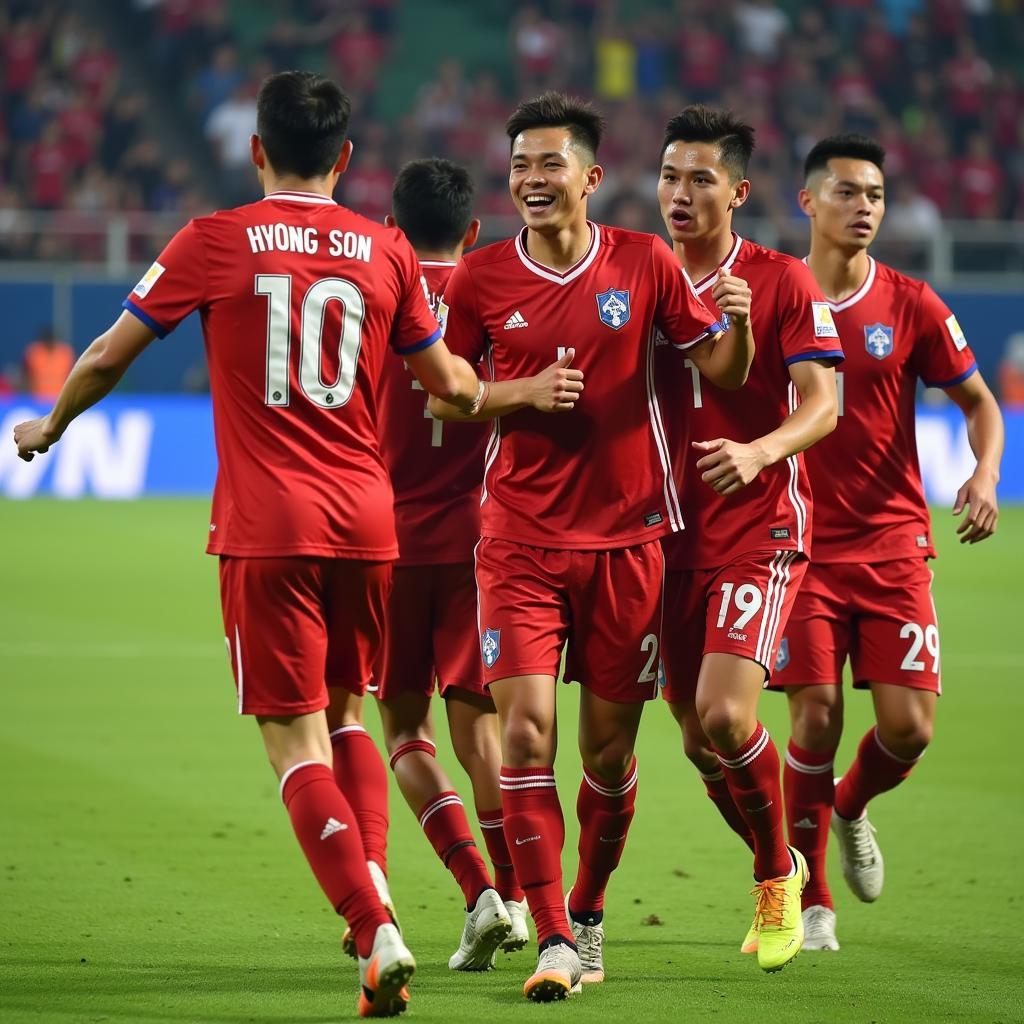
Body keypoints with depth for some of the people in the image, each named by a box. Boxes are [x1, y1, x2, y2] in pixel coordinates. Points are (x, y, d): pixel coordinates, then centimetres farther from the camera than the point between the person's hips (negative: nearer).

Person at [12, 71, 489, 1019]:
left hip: (265, 524, -3)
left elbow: (106, 357, 7)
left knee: (297, 742, -4)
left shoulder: (214, 243, -1)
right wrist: (502, 390, 41)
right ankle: (371, 895, 6)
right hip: (367, 516, 3)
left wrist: (49, 426, 26)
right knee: (343, 714, 22)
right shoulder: (386, 252, 6)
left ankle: (376, 934, -19)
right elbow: (447, 382, 17)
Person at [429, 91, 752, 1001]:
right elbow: (442, 399, 8)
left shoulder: (645, 263, 0)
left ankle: (588, 914, 28)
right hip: (520, 540, 0)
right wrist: (523, 393, -10)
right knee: (526, 727, -14)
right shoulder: (481, 278, 1)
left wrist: (736, 323, -18)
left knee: (611, 747, 6)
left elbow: (723, 372, 4)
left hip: (626, 537, 1)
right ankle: (552, 940, -9)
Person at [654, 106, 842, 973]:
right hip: (669, 534, 4)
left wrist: (760, 452, -28)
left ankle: (778, 876, 4)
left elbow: (822, 405, -9)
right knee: (697, 736, 6)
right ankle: (779, 874, 30)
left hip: (760, 528, -4)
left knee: (726, 714, -20)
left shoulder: (784, 282, -3)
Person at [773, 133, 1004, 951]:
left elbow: (978, 400, 7)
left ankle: (852, 806, 30)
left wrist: (986, 473, -10)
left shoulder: (910, 305, 1)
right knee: (817, 717, -9)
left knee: (909, 726, -6)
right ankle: (810, 901, 7)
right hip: (801, 541, -1)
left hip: (894, 544, 1)